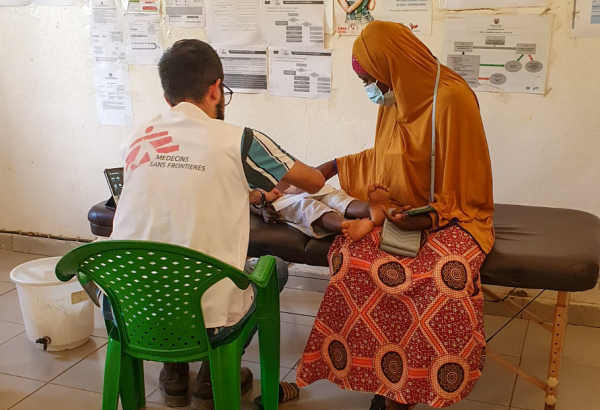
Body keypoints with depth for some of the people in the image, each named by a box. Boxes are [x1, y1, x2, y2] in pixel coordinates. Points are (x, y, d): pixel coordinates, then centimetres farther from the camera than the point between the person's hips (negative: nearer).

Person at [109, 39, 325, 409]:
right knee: (274, 267, 24)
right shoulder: (238, 141, -8)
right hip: (205, 322, -4)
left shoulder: (139, 140, 5)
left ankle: (174, 376, 35)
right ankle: (213, 379, 27)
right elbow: (314, 182, 7)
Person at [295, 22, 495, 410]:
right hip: (399, 211, 6)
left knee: (447, 275, -35)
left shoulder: (451, 98, -14)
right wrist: (334, 167, 25)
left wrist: (429, 218, -23)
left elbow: (464, 179, -12)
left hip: (449, 215, -5)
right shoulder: (395, 99, 8)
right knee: (351, 255, -24)